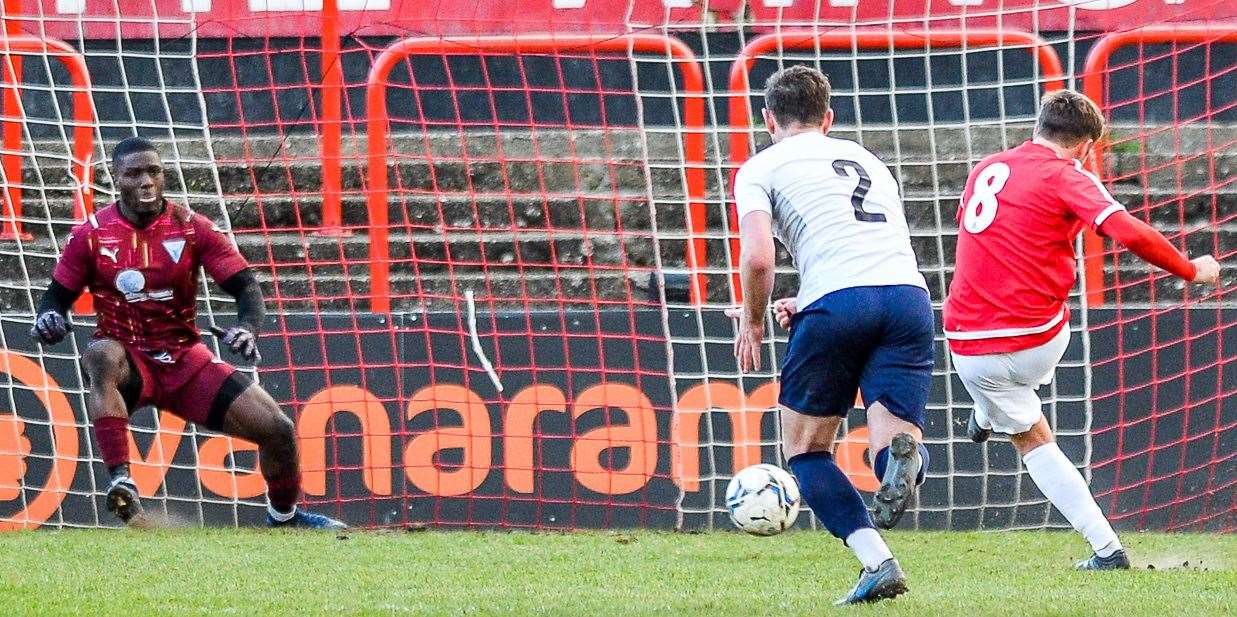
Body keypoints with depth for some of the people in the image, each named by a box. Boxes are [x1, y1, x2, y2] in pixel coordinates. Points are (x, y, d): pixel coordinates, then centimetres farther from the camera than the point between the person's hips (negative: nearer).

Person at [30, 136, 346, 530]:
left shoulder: (191, 228, -4)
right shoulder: (92, 235, -5)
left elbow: (245, 285, -6)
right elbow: (58, 295, 3)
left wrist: (248, 327, -27)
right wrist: (48, 317, -21)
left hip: (186, 361, 2)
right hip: (127, 361, -2)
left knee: (278, 430, -5)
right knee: (100, 357, -40)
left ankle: (283, 516, 26)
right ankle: (121, 483, -45)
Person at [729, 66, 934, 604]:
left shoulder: (759, 169, 13)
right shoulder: (867, 161, 31)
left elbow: (758, 257, -2)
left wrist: (753, 323, 15)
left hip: (836, 302, -4)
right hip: (909, 295, 4)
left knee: (805, 449, 13)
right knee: (892, 445, 1)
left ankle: (877, 562, -5)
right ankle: (903, 454, -38)